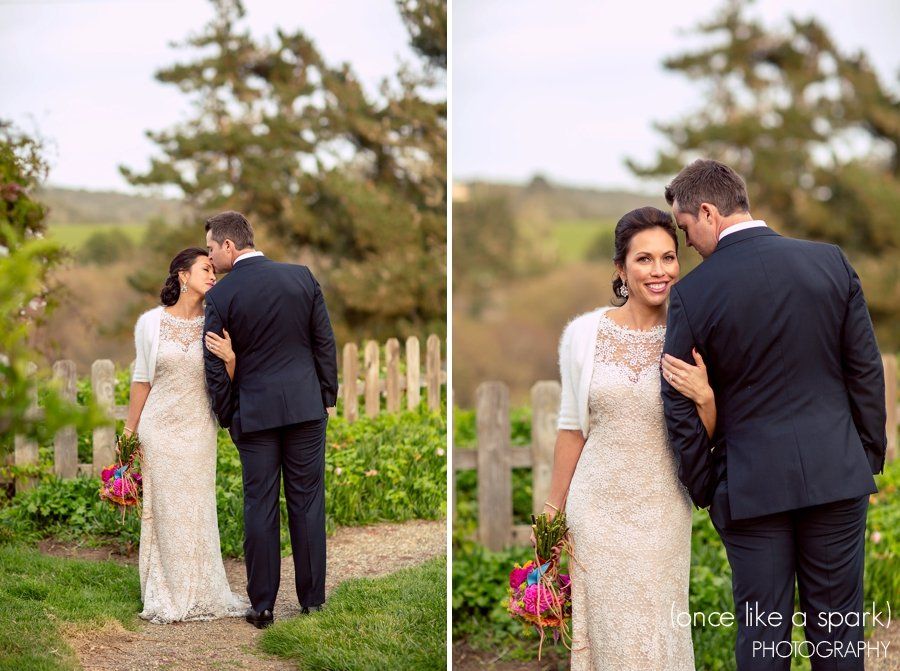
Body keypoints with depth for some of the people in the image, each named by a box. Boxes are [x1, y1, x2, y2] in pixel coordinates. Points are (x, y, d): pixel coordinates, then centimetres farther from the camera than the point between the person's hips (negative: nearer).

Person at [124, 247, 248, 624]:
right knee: (163, 509, 5)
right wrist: (129, 431, 9)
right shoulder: (150, 323, -3)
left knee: (197, 510, 6)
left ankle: (200, 594, 17)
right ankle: (166, 597, 15)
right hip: (160, 427, -1)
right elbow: (141, 380, 5)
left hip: (198, 429, 1)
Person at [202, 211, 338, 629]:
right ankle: (312, 599, 13)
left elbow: (216, 367, -5)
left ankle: (262, 606, 8)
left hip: (254, 411, -2)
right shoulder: (301, 276, 0)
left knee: (260, 507, 5)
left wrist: (225, 417, 7)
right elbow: (324, 342, 3)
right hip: (306, 406, 2)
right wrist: (327, 396, 11)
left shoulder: (220, 296, -8)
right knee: (307, 502, 8)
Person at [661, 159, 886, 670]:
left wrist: (704, 490, 7)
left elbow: (681, 405, -5)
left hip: (752, 486, -2)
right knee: (838, 629, 11)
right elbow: (866, 369, 2)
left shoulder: (694, 293, -9)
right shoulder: (831, 263, -2)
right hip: (837, 475, 2)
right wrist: (871, 454, 13)